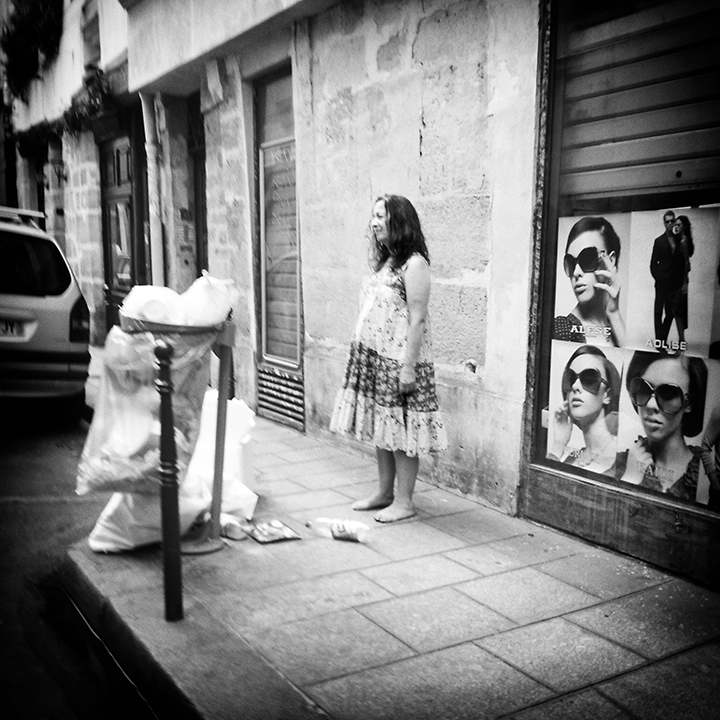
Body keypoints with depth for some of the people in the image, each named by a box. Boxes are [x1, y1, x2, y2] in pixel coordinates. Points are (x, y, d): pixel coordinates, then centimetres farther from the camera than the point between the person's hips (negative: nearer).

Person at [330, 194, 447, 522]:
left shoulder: (414, 264, -11)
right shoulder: (386, 262, 15)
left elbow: (417, 318, -16)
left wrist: (409, 366, -20)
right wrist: (362, 355, 15)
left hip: (398, 360, -8)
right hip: (372, 358, 8)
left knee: (401, 432, -1)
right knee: (380, 429, 13)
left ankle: (404, 502, 9)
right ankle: (384, 493, 25)